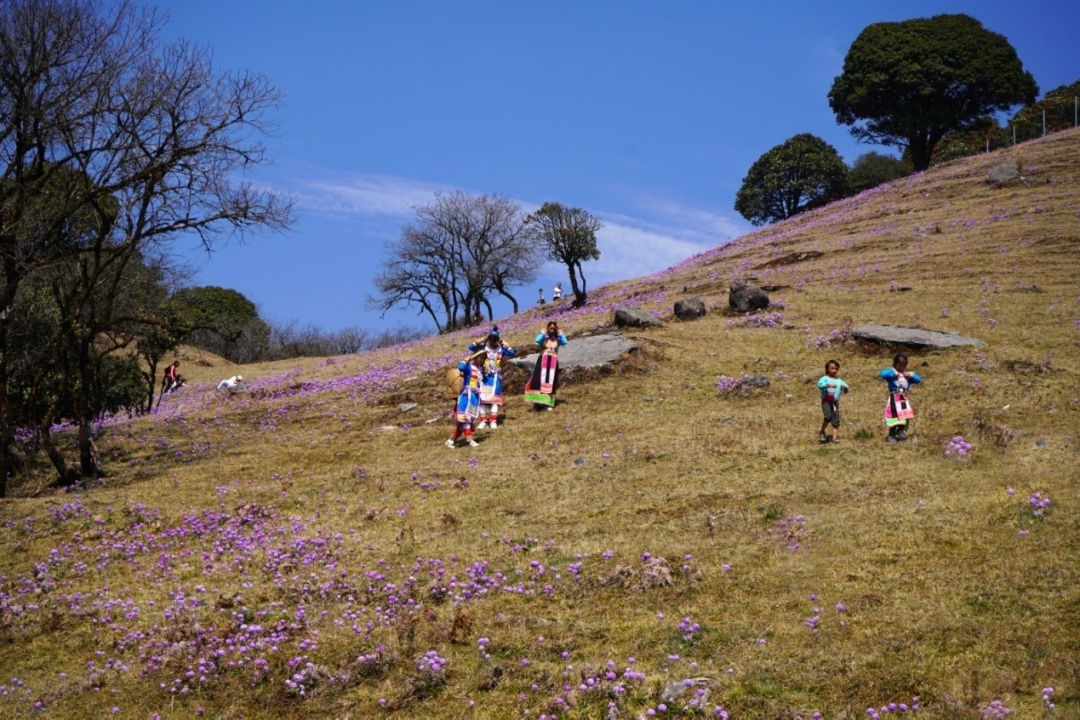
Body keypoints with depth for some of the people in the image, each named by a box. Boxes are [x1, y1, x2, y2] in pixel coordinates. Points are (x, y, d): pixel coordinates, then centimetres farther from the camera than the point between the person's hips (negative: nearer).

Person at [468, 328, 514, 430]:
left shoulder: (501, 349, 0)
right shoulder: (483, 347, -1)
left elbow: (511, 353, -13)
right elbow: (471, 347, -10)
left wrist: (504, 344, -13)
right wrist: (481, 341, -17)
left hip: (495, 377, -1)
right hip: (484, 376, 1)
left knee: (494, 398, -3)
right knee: (482, 398, 1)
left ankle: (493, 421, -1)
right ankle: (483, 420, 6)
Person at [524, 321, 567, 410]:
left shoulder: (557, 339, 8)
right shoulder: (543, 338, 4)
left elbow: (565, 342, -12)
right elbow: (537, 341, -18)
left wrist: (559, 332, -4)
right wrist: (543, 332, -9)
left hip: (553, 363, 2)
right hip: (542, 362, -2)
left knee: (550, 383, 0)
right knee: (539, 381, -10)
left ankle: (547, 403, 2)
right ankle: (537, 402, -9)